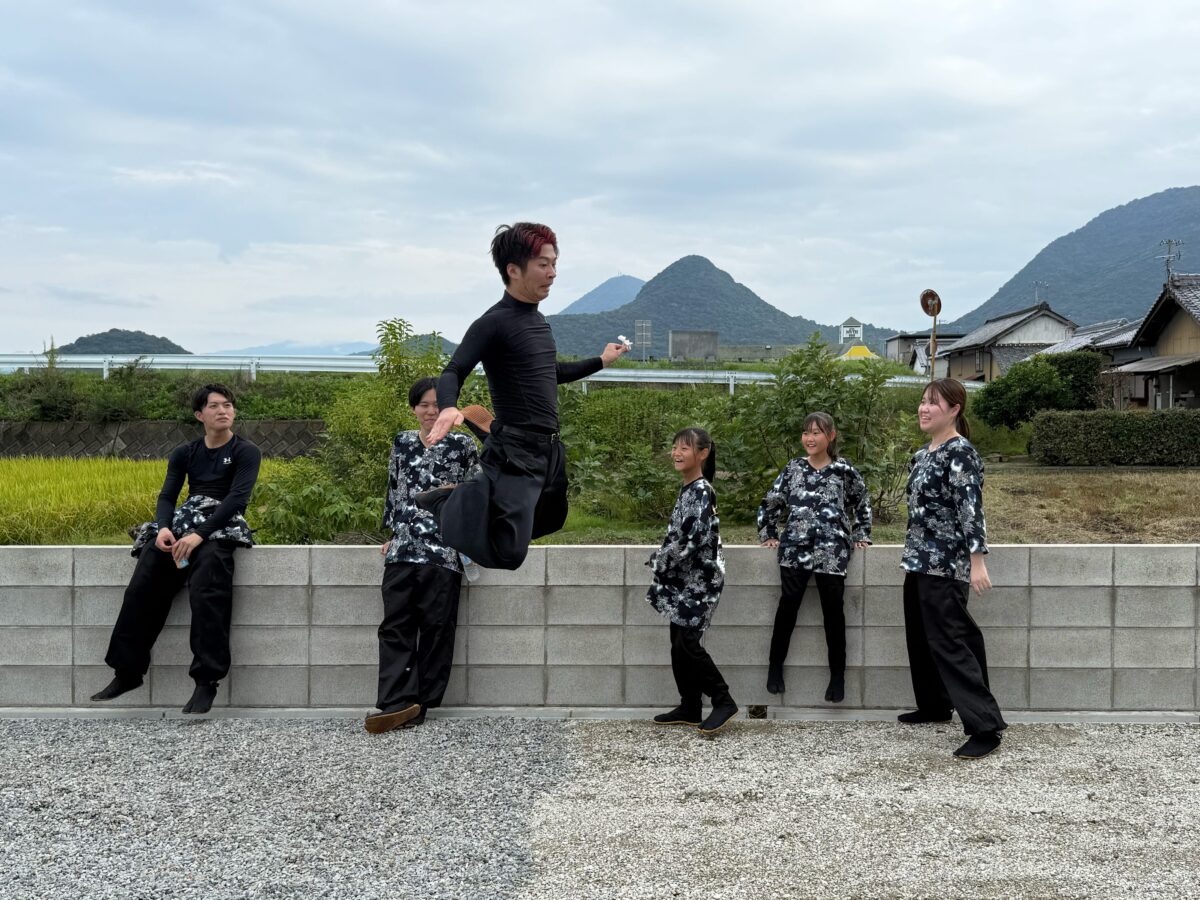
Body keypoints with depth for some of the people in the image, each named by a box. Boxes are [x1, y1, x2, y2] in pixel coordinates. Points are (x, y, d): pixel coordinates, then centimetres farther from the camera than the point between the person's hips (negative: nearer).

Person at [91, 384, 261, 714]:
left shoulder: (245, 452, 4)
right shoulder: (184, 454, 19)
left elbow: (237, 498, -10)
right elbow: (167, 496, 8)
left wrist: (199, 535, -24)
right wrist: (163, 528, -17)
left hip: (221, 525, -4)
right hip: (184, 523, 5)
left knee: (206, 590, -33)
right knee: (141, 587, -20)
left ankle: (207, 679, -34)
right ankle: (127, 672, -15)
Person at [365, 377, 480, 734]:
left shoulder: (463, 445, 4)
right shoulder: (402, 443, 13)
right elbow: (393, 492, 19)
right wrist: (392, 534, 14)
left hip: (444, 551, -3)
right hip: (403, 549, 3)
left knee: (436, 628, -1)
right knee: (396, 625, -4)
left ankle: (418, 704, 5)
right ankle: (399, 703, -6)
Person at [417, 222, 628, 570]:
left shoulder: (540, 322, 13)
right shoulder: (494, 323, -13)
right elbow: (453, 374, -21)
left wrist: (600, 361, 33)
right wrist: (448, 408, -41)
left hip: (550, 451, 9)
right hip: (515, 455, -9)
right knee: (507, 555, -20)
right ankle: (442, 502, 5)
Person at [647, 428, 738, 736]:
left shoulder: (701, 492, -16)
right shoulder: (688, 490, 13)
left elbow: (691, 539, -23)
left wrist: (660, 561, -11)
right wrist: (661, 560, 7)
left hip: (698, 580, -9)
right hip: (684, 580, 9)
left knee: (688, 644, -10)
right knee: (679, 644, 10)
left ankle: (723, 702, 1)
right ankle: (689, 708, 17)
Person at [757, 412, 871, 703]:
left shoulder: (845, 471, 3)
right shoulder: (793, 468, 8)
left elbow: (863, 504, 17)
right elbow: (770, 502, 16)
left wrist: (861, 535, 11)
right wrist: (768, 533, 10)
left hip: (832, 550, -1)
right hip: (795, 548, 1)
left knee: (833, 609, -1)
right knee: (788, 605, -3)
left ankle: (837, 674, 8)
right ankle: (775, 665, 10)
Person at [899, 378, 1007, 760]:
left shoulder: (960, 453, -14)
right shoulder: (922, 455, 13)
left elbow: (971, 508, -21)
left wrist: (977, 560, -26)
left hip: (945, 564, -9)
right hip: (920, 560, 9)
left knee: (949, 642, -11)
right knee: (921, 638, 17)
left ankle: (986, 727, -10)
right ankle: (934, 705, 34)